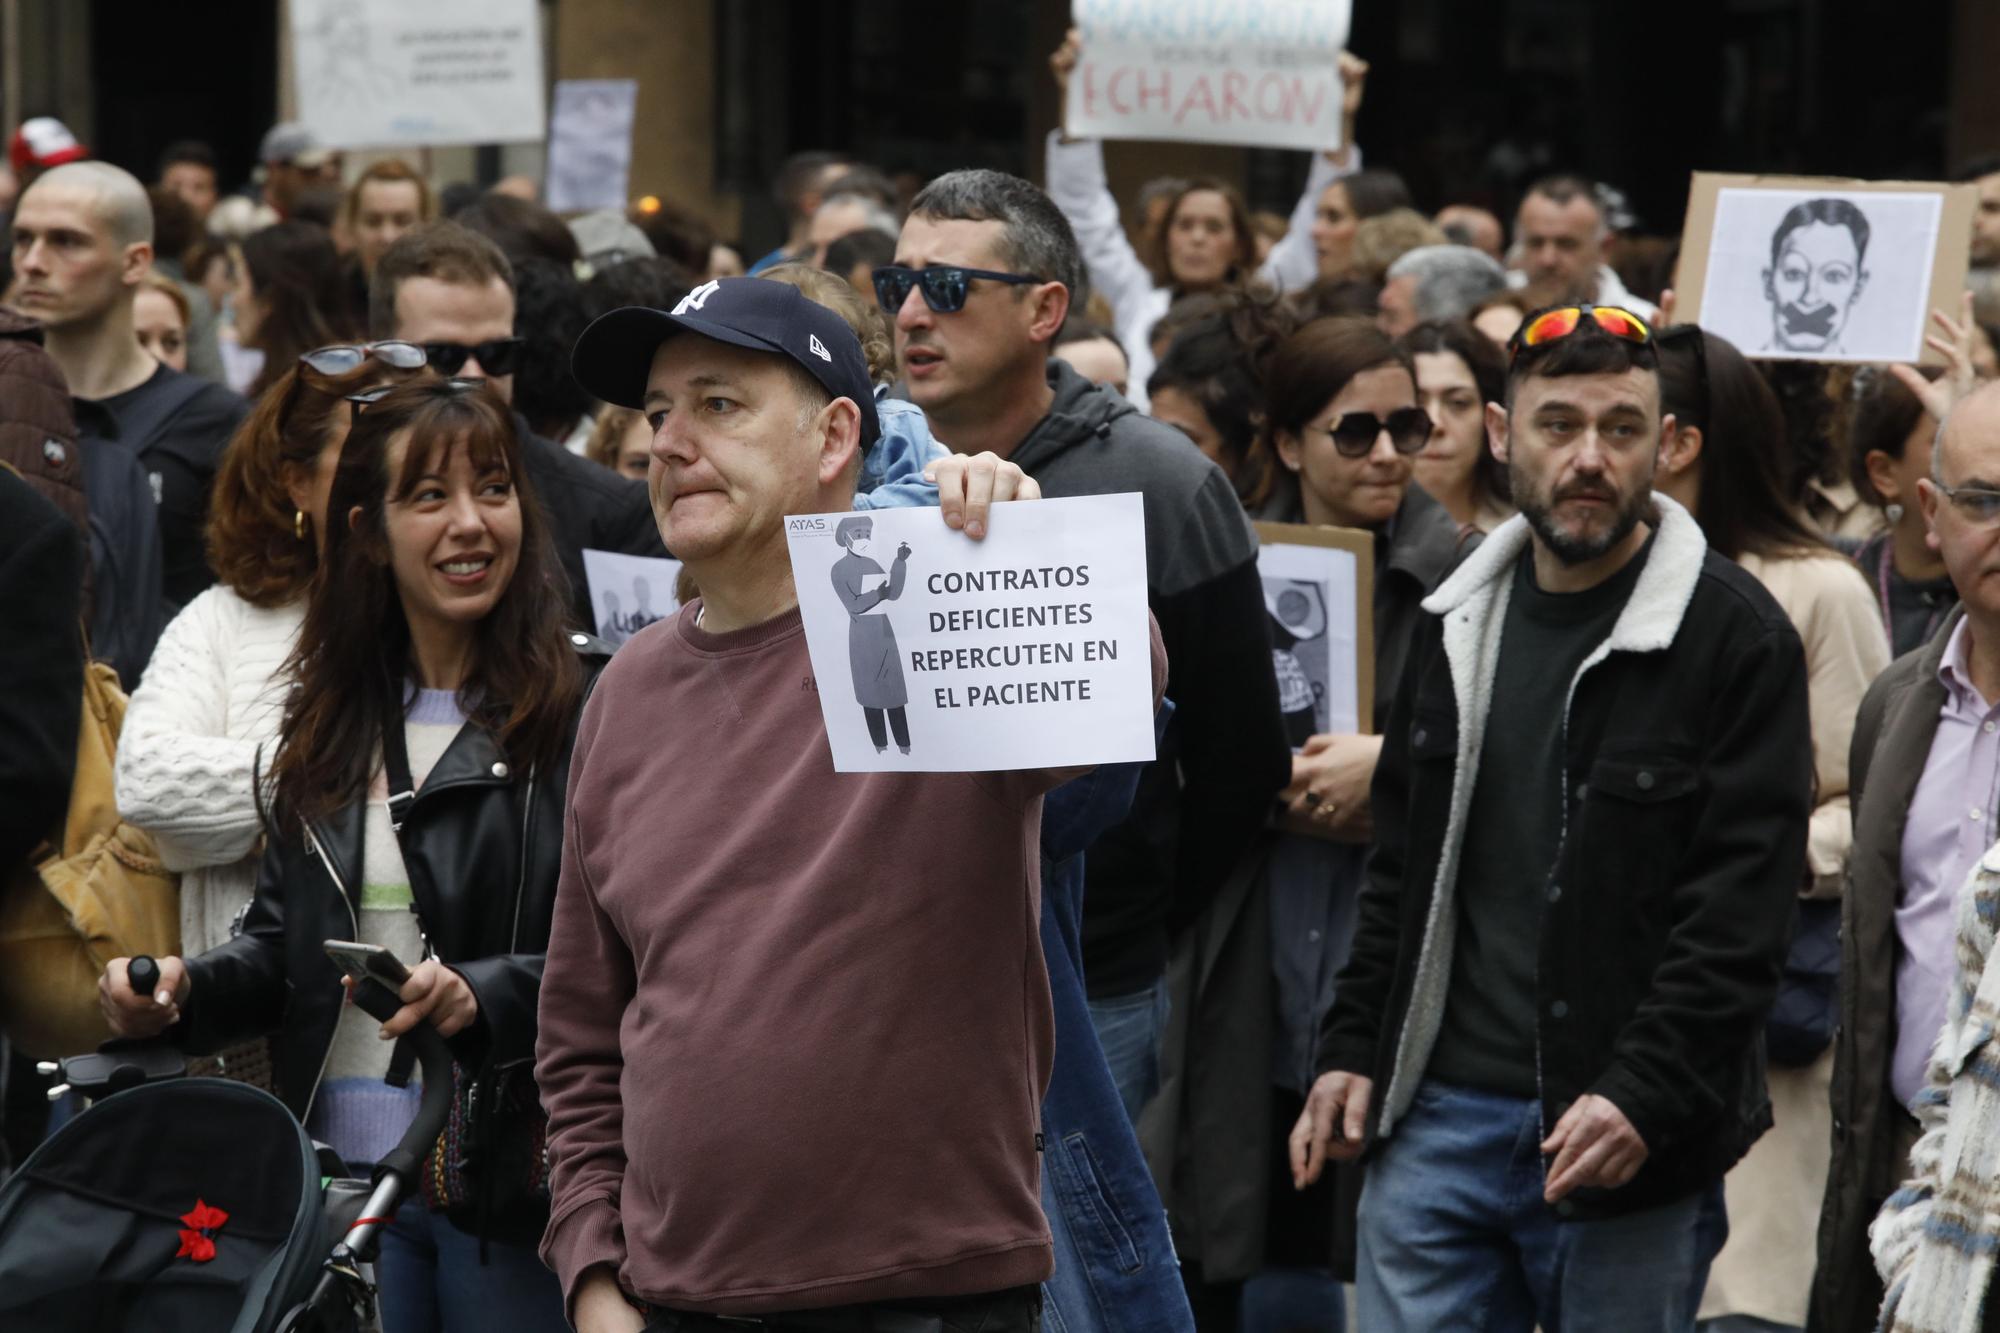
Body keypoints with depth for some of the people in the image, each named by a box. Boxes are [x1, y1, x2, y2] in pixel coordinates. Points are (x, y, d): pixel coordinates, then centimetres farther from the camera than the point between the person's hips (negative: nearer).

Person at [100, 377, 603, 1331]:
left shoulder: (587, 707, -6)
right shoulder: (329, 717, 13)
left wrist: (485, 999, -27)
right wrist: (183, 990, 0)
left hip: (508, 1176, -5)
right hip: (340, 1174, 5)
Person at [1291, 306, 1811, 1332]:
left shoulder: (1733, 637, -7)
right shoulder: (1459, 622, 12)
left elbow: (1742, 909, -12)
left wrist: (1644, 1095, -20)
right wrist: (1352, 1046, 11)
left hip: (1637, 1138, -5)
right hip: (1435, 1117, 5)